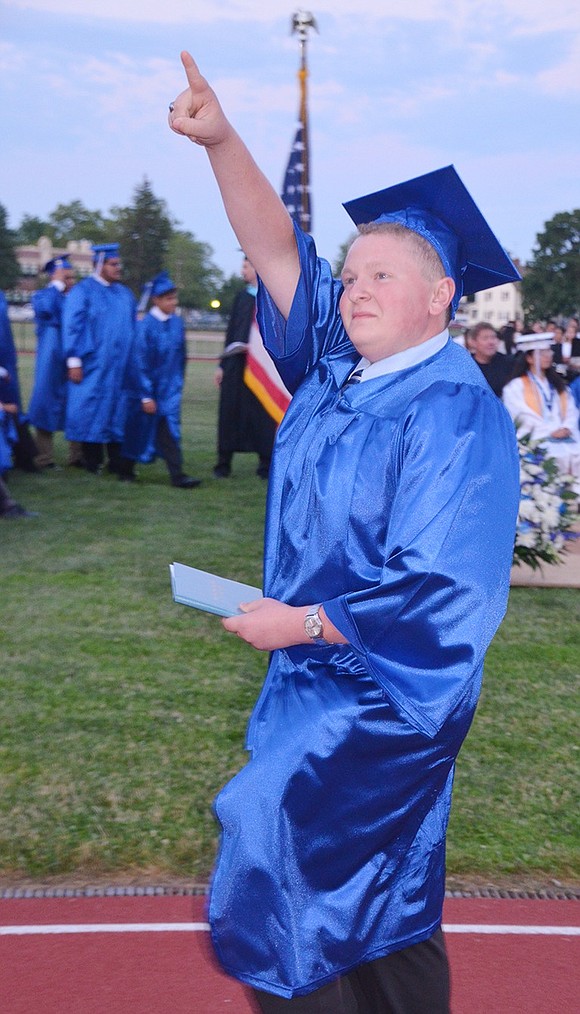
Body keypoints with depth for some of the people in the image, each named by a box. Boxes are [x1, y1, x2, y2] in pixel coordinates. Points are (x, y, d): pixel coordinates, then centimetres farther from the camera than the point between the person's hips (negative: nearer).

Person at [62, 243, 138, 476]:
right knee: (91, 412, -1)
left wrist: (135, 361, 12)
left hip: (121, 367, 5)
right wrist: (74, 361, -14)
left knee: (118, 413, 6)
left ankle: (117, 462, 10)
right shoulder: (82, 291, -3)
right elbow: (72, 326, -7)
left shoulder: (125, 294, 14)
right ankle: (92, 462, 8)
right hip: (92, 367, -5)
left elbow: (133, 328, 18)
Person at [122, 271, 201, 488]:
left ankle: (177, 475, -8)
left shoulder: (177, 323, 0)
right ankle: (127, 468, 27)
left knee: (169, 428, -3)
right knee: (139, 428, 9)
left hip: (169, 387, 4)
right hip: (148, 386, -4)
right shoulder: (145, 326, -16)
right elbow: (141, 363, -15)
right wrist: (146, 396, -15)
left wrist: (178, 383, 15)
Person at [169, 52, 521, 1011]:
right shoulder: (338, 371, 3)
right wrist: (221, 143, -14)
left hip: (388, 693, -7)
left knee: (270, 825, -10)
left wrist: (307, 622, -18)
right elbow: (279, 253, -2)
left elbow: (441, 592, -25)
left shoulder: (455, 413, -19)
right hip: (316, 677, 7)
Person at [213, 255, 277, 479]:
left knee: (263, 415, 0)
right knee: (230, 412, 5)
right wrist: (222, 364, 13)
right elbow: (231, 332, 16)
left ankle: (266, 465, 10)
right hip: (236, 366, 5)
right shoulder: (242, 297, 14)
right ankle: (224, 464, 13)